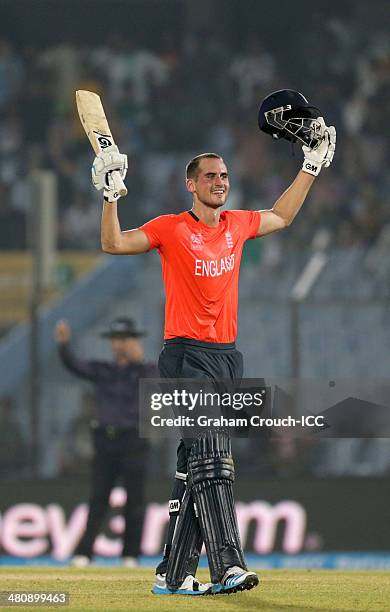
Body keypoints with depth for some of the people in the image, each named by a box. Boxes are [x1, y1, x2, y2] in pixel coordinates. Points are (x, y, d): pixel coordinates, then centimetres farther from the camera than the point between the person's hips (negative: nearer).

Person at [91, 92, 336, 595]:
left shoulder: (238, 225, 15)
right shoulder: (170, 228, -1)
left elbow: (281, 217, 33)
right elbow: (113, 244, -7)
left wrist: (312, 167, 31)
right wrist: (111, 194, -18)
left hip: (228, 356, 6)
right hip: (187, 355, -6)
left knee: (195, 471, 6)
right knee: (209, 460, -18)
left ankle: (172, 575, 10)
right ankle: (227, 567, -29)